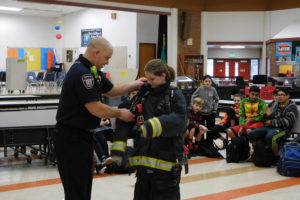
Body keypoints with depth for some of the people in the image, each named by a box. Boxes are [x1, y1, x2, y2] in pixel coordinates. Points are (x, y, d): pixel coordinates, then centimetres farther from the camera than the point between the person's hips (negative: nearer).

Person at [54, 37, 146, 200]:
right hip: (71, 139, -11)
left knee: (85, 186, 19)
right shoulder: (81, 73, -22)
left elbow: (111, 91, 20)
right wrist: (119, 113, -9)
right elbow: (96, 109, -25)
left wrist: (135, 84, 7)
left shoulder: (93, 71, 11)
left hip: (83, 136, 11)